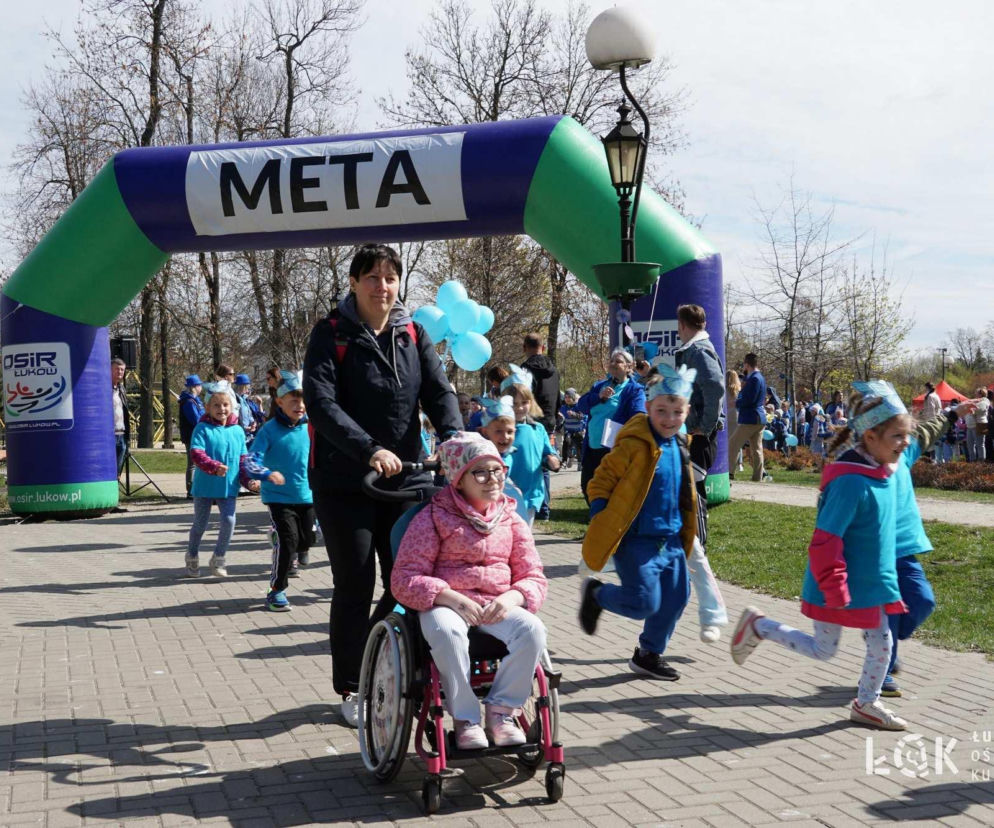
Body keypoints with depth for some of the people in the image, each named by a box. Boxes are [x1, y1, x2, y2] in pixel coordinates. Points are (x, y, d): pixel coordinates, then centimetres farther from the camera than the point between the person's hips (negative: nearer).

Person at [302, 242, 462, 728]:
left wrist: (453, 440, -23)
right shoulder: (331, 334, -6)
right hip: (344, 482, -4)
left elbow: (439, 392, -3)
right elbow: (320, 402, -18)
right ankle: (350, 688, 19)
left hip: (406, 479, 4)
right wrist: (369, 449, -31)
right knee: (355, 587, 2)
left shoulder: (413, 334, 7)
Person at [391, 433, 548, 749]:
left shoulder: (510, 519, 11)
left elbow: (534, 578, 10)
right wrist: (451, 598, -21)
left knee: (532, 629, -29)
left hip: (497, 607, 3)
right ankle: (465, 719, -22)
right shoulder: (433, 517, 0)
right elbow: (404, 578, -6)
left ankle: (501, 711, -14)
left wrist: (510, 598, -14)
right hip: (444, 604, -3)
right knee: (447, 632, -39)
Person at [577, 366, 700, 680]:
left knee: (676, 597, 10)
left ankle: (649, 654, 27)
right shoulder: (634, 445, -16)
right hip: (636, 540, -8)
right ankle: (595, 594, 16)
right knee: (644, 602, -11)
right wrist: (602, 523, -18)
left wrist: (685, 533, 21)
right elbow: (600, 482, -12)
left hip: (670, 540, 8)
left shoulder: (678, 446, 8)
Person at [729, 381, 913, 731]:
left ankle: (866, 704, 30)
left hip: (872, 583, 8)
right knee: (823, 650, 6)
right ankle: (758, 625, 21)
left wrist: (885, 578, 23)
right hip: (841, 587, -8)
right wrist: (835, 590, -23)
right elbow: (825, 541, -27)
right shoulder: (851, 482, -28)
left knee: (882, 643, 12)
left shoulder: (885, 472, 1)